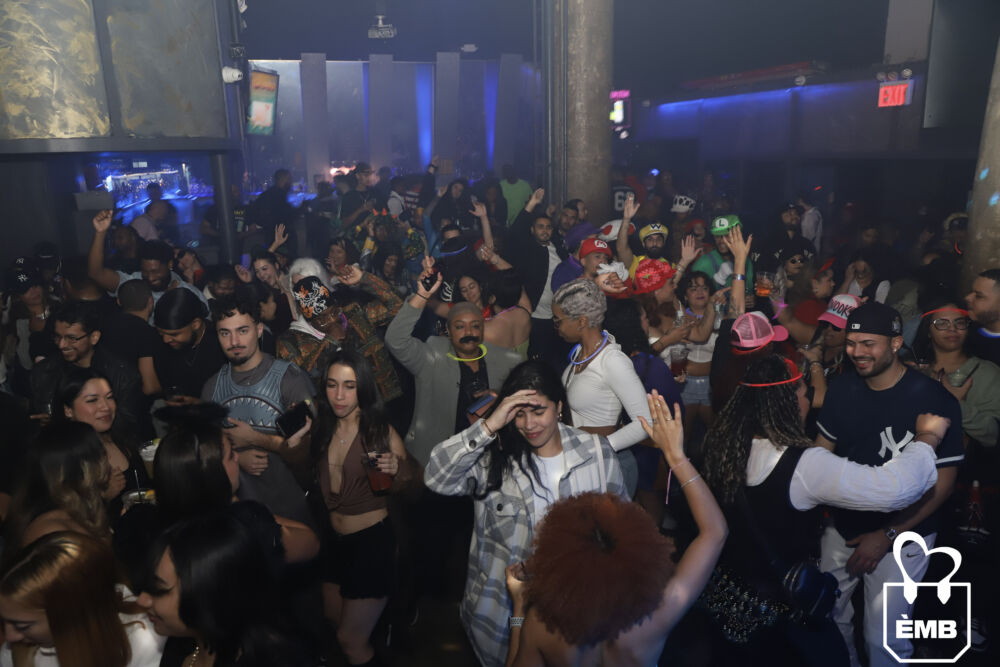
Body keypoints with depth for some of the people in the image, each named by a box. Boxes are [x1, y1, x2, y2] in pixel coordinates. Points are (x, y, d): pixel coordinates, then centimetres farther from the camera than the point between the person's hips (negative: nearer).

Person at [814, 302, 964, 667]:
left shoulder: (935, 399, -19)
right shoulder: (842, 388, -5)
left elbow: (942, 482, -15)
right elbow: (822, 448, 3)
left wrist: (886, 536, -17)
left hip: (902, 537, -4)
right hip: (843, 527, 4)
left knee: (885, 637, 5)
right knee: (825, 613, 16)